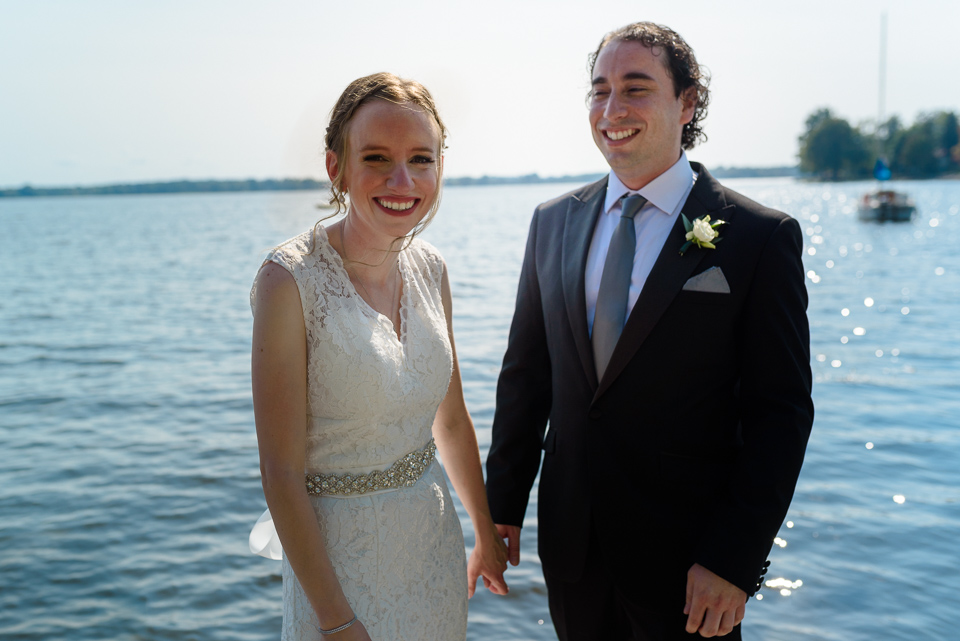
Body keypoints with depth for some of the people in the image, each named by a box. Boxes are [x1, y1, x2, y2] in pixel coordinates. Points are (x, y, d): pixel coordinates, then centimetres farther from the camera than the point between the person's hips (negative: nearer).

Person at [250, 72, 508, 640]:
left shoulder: (430, 268, -2)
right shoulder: (291, 281, -20)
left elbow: (451, 419, 9)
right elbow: (281, 472, -17)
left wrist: (488, 534, 14)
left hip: (436, 531, 6)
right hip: (337, 546, -5)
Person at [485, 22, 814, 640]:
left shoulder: (762, 236, -10)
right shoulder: (553, 223, 3)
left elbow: (780, 412, -11)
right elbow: (525, 374, 7)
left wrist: (734, 561, -15)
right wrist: (503, 503, 7)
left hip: (684, 555, -3)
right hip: (570, 540, 4)